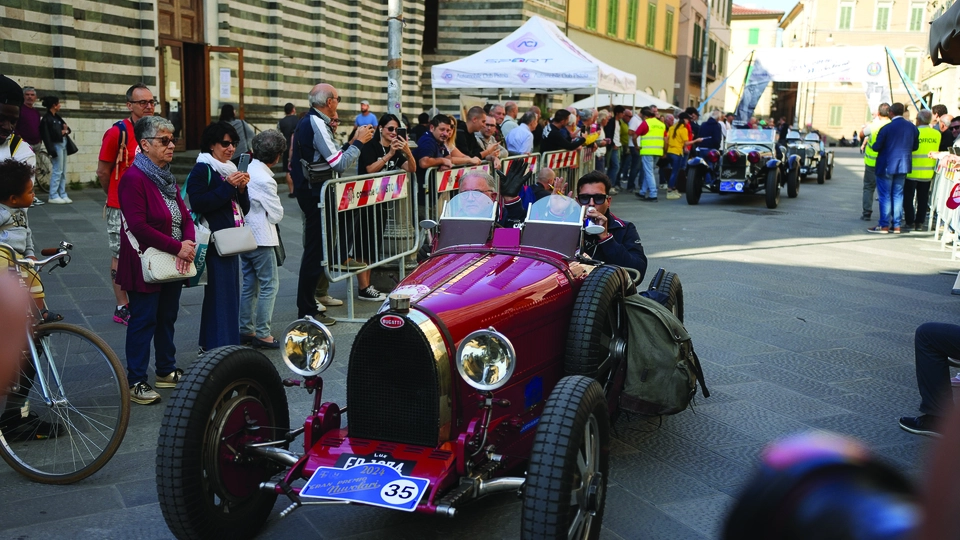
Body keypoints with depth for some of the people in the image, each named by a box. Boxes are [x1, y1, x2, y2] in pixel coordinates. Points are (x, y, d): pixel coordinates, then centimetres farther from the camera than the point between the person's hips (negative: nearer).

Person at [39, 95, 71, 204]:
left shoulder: (57, 117, 13)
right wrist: (51, 151, -19)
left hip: (63, 144, 8)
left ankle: (62, 195, 15)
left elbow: (67, 128, 18)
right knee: (57, 171, -6)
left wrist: (65, 131, -6)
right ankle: (53, 196, 0)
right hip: (56, 145, -8)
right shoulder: (46, 119, -11)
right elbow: (47, 136, -15)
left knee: (63, 172, 10)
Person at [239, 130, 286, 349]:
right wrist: (276, 209, 7)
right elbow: (277, 215, -12)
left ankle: (246, 330, 22)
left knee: (249, 284, 15)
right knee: (269, 285, 0)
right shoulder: (265, 180, -19)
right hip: (261, 239, -8)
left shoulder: (246, 170, 5)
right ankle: (262, 334, 2)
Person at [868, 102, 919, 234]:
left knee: (885, 196, 1)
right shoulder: (913, 128, 2)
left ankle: (884, 225, 2)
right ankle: (896, 225, 13)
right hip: (903, 166, 5)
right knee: (898, 195, 11)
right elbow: (915, 147, 9)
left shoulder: (886, 128, -16)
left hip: (886, 166, -5)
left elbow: (876, 147, -14)